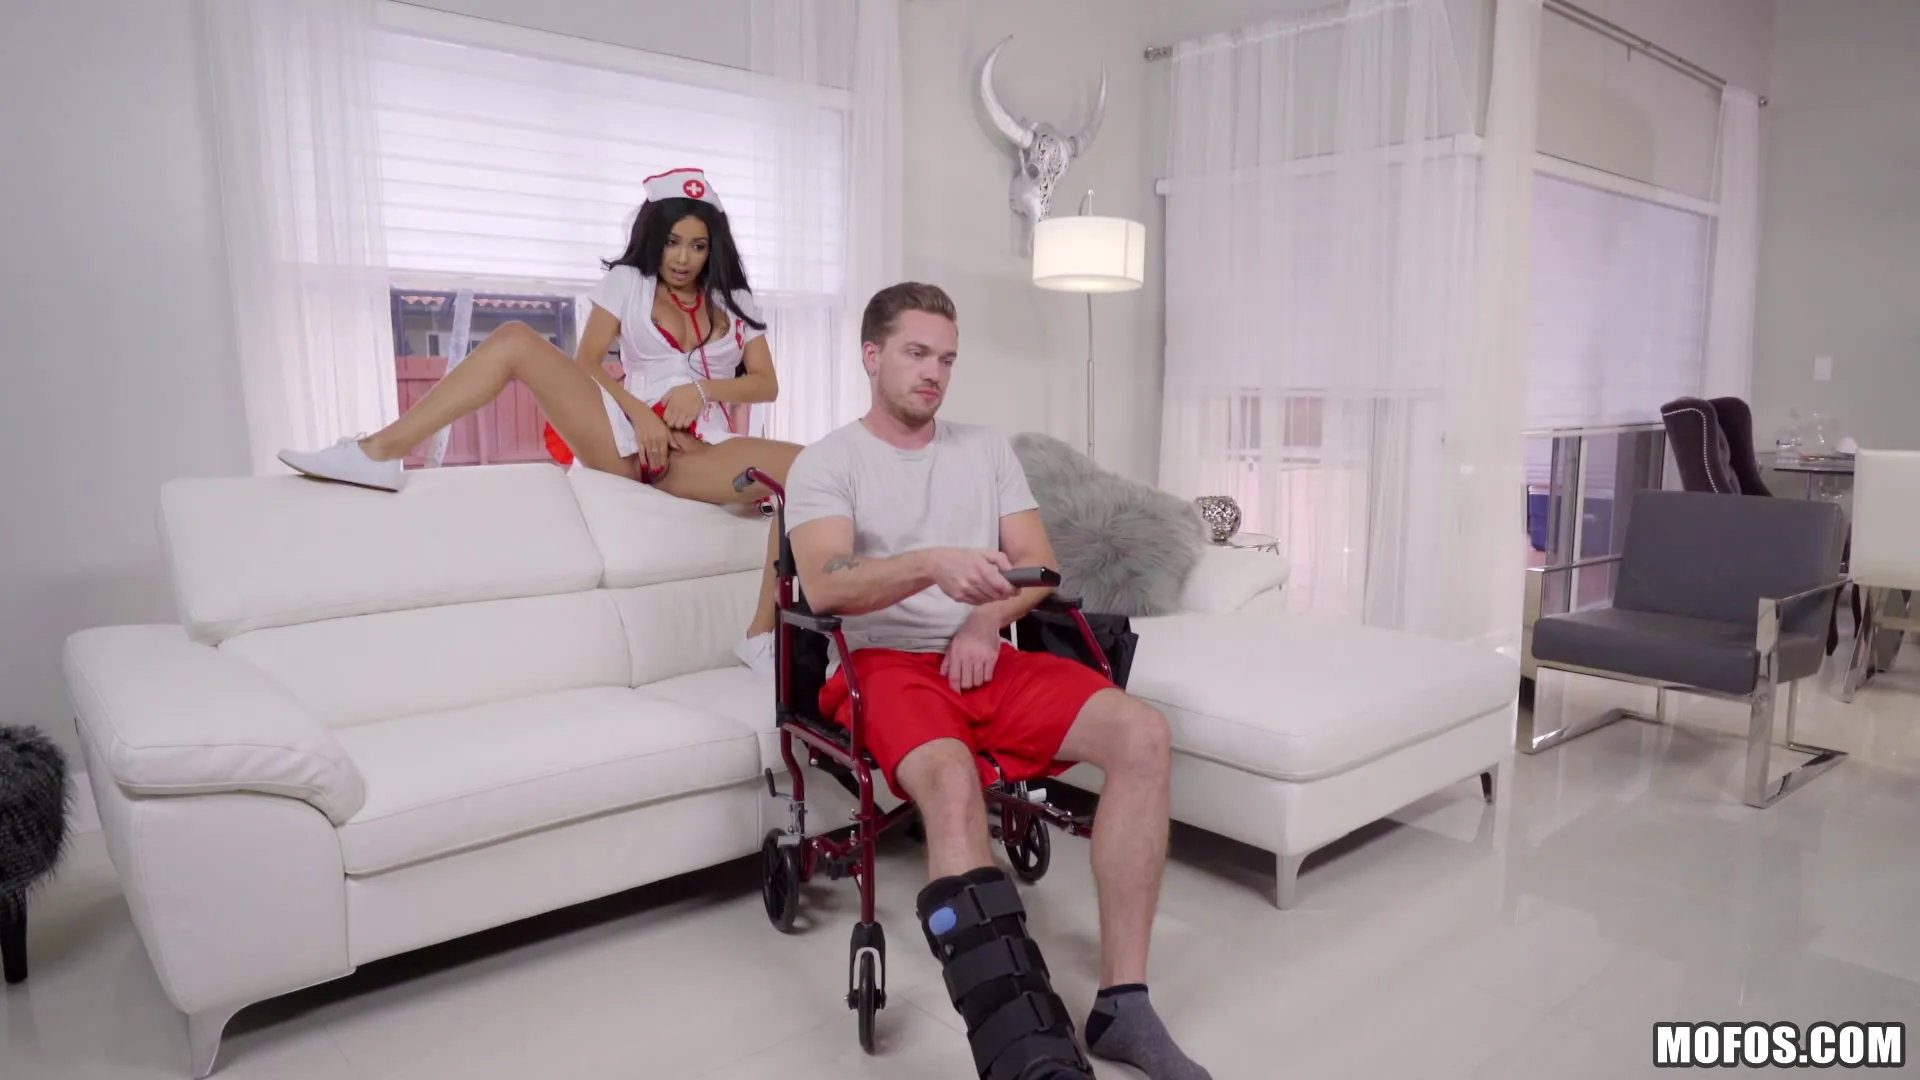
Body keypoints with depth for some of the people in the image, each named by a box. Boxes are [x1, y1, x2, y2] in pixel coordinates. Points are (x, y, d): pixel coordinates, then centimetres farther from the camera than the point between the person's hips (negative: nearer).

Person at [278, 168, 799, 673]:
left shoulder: (735, 302, 20)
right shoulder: (628, 281, 18)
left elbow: (767, 383, 10)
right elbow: (586, 360, 5)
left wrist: (701, 388, -8)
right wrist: (639, 411, -13)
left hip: (696, 453, 0)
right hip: (627, 434, 0)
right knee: (516, 339, -17)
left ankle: (763, 637, -28)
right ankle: (381, 452, -22)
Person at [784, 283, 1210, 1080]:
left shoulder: (987, 449, 17)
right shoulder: (826, 463, 2)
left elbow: (1039, 562, 11)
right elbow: (824, 587, -15)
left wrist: (986, 621, -10)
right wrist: (932, 565, -34)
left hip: (989, 658, 5)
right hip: (887, 663, -4)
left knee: (1142, 732, -21)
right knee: (952, 782, -37)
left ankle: (1122, 1002, -17)